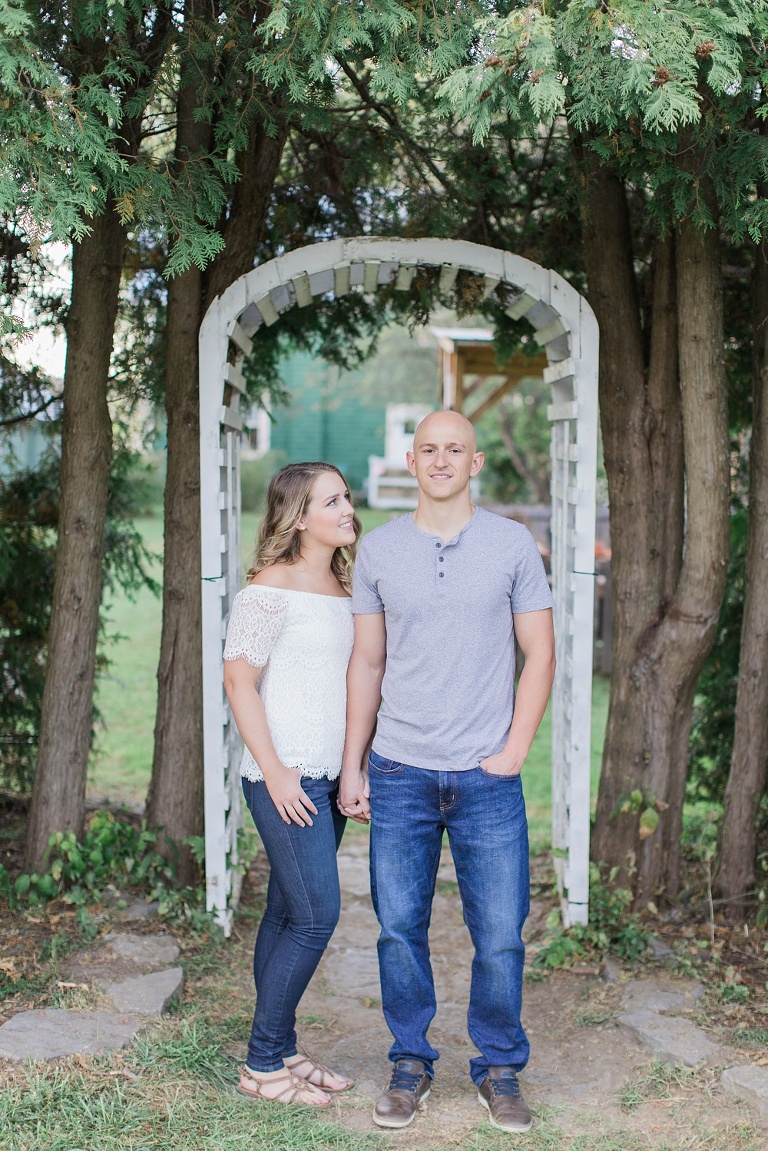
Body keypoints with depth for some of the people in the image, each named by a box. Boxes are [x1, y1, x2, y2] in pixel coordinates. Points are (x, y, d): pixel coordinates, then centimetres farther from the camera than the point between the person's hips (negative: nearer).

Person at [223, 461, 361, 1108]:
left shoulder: (342, 584, 12)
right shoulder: (271, 588, -11)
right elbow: (239, 681, -13)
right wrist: (275, 773, -16)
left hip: (329, 776, 7)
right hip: (287, 777, -7)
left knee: (288, 914, 12)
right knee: (316, 915, -9)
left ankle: (278, 1052, 20)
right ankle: (263, 1065, 3)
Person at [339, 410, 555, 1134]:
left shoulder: (513, 545, 2)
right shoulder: (378, 551, 6)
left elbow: (540, 655, 4)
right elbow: (367, 662, 10)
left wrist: (512, 751, -4)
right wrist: (352, 766, 7)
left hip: (486, 778, -1)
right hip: (398, 774, 1)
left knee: (500, 936, 2)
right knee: (399, 930, 7)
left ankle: (499, 1070, 21)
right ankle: (410, 1064, 25)